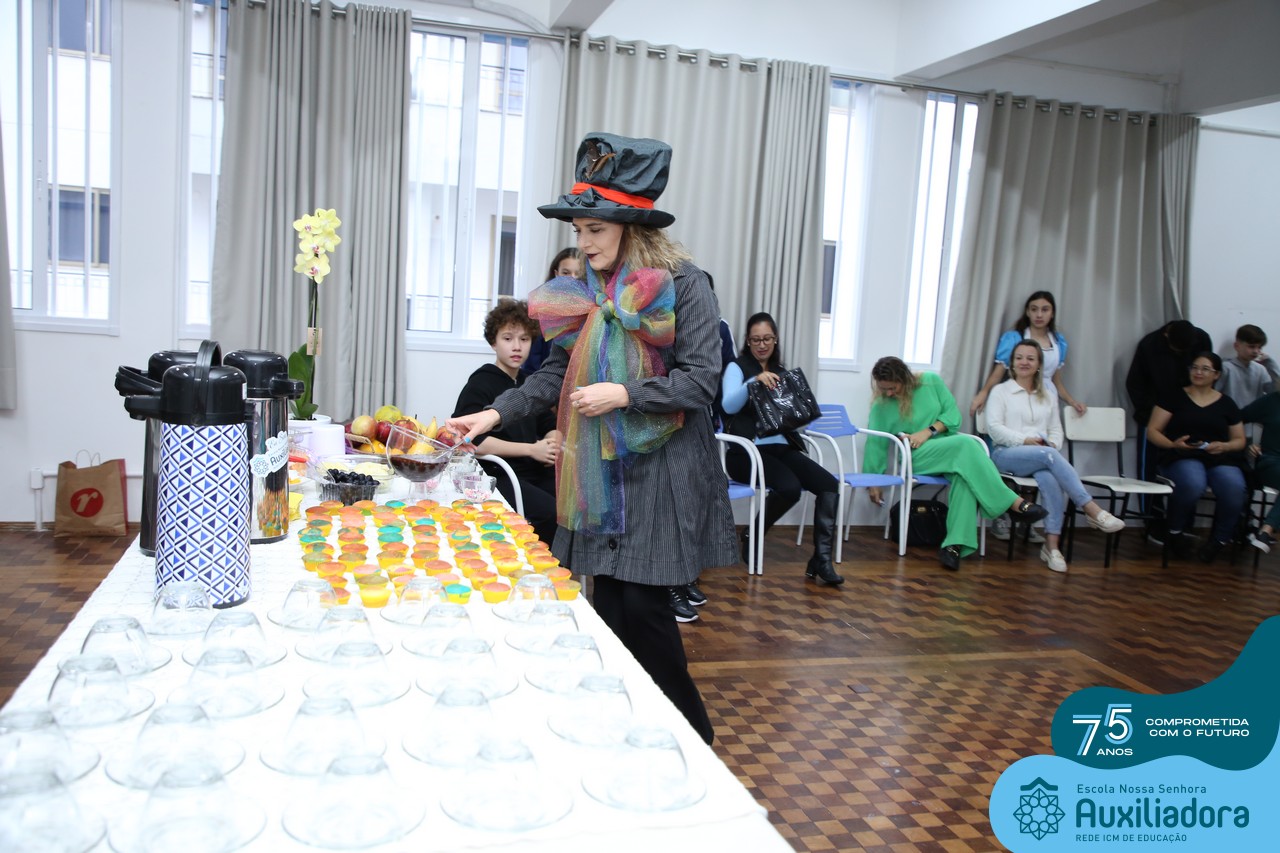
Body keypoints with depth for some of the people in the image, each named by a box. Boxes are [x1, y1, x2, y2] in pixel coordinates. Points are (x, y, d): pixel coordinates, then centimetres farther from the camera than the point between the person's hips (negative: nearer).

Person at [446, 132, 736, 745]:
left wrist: (624, 394, -18)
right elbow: (557, 372, 12)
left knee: (635, 600, -6)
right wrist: (495, 415, 1)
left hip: (659, 470, -6)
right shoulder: (589, 292, 10)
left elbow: (700, 380, -11)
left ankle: (689, 732, 14)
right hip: (598, 468, 6)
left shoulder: (683, 284, -7)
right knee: (608, 598, 7)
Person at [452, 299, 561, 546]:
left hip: (535, 471, 6)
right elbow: (474, 441, -14)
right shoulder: (480, 384, -2)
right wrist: (531, 449, -15)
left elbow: (551, 427, 21)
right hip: (496, 474, -6)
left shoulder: (530, 384, 19)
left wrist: (554, 446, -5)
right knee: (552, 514, -28)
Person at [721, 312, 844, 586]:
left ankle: (821, 559, -12)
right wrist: (754, 381, -31)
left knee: (829, 484, -17)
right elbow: (728, 405, -16)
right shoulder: (737, 367, 3)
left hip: (781, 447, 6)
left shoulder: (781, 373, 20)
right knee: (790, 487, -31)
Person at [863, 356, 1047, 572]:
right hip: (916, 456, -3)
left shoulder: (931, 381, 1)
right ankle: (1013, 503, -31)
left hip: (952, 451, 3)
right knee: (966, 443, -33)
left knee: (965, 474, -36)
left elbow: (953, 413, 2)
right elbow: (876, 444, 1)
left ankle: (954, 544, -42)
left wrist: (928, 431, -14)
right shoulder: (881, 405, -4)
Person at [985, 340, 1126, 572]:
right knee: (1048, 455, -36)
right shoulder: (1000, 391, 10)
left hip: (1042, 455, 3)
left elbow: (1056, 430, 17)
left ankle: (1052, 546, -36)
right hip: (1006, 454, -3)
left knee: (1050, 478, -35)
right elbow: (994, 427, -2)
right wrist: (1024, 440, -15)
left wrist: (1052, 444, -7)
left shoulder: (1048, 397, 24)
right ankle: (1092, 509, -39)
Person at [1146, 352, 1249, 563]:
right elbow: (1152, 431, 5)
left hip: (1221, 459, 2)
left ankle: (1218, 539, -5)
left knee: (1234, 488, -32)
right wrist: (1173, 444, -15)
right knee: (1193, 484, -38)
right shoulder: (1174, 397, 9)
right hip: (1183, 457, -2)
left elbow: (1240, 440, 18)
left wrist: (1224, 446, -5)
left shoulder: (1226, 403, 16)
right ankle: (1174, 530, -7)